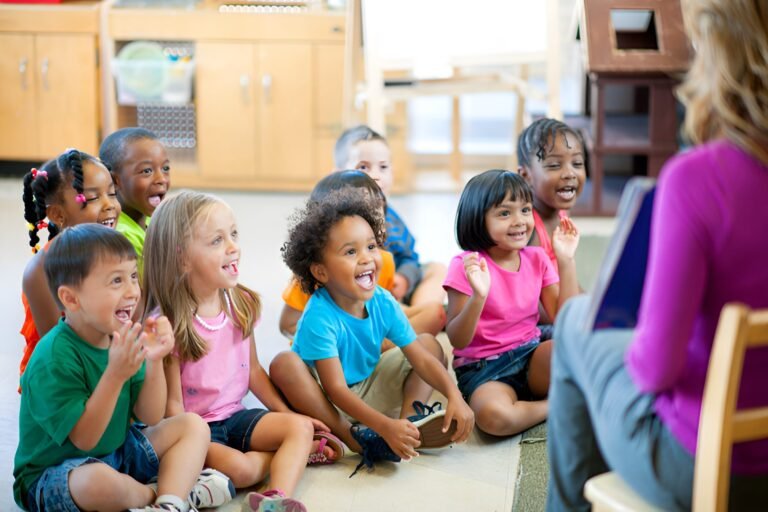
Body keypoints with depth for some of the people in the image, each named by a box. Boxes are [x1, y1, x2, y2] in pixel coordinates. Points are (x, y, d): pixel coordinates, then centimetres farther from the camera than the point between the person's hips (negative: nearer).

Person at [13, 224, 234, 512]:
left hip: (116, 450, 8)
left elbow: (150, 418, -1)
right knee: (98, 479, -40)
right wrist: (115, 375, -36)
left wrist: (154, 361, -18)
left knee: (193, 426, 3)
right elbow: (84, 440, -26)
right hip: (52, 473, -8)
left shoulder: (121, 338, -3)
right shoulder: (52, 360, -26)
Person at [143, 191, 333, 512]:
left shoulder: (240, 304, 0)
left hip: (235, 416, 6)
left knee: (300, 427, -16)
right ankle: (301, 452, -9)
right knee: (237, 468, -31)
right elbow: (172, 403, -15)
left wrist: (287, 413, 6)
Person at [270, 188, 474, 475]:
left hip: (368, 391, 6)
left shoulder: (383, 304, -13)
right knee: (284, 364, -34)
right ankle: (353, 439, -28)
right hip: (325, 402, -6)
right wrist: (385, 426, -42)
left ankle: (410, 416, -21)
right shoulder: (319, 317, -29)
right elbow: (336, 390, -31)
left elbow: (421, 358, -9)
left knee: (431, 344, 2)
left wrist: (454, 396, -27)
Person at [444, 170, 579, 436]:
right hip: (482, 368, -3)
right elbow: (457, 340, -13)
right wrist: (479, 296, -30)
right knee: (494, 416, -37)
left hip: (531, 357, 3)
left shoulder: (536, 258, 4)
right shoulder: (467, 266, -11)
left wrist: (566, 261, -6)